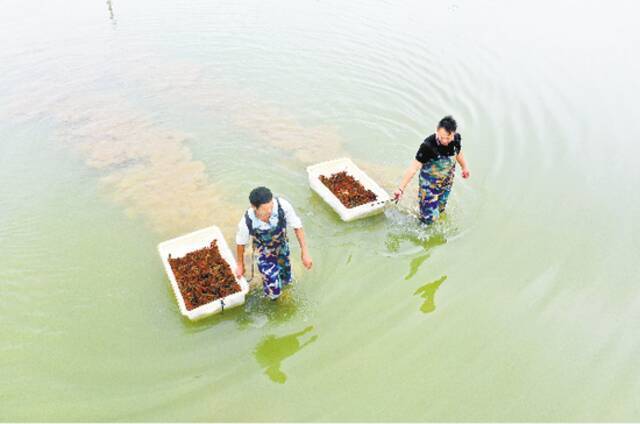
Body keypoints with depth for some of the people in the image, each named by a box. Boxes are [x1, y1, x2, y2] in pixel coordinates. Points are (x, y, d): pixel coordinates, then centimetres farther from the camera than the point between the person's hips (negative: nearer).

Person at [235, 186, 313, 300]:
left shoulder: (283, 205, -38)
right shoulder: (246, 223, -38)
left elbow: (297, 226, -20)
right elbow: (240, 243, -15)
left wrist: (305, 252, -16)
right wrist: (240, 265, 1)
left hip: (282, 248, 3)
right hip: (264, 255, -2)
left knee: (286, 279, 26)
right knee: (274, 292, -1)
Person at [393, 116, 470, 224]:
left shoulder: (456, 139, -16)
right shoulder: (428, 146, -33)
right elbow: (413, 168, -30)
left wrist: (464, 167, 25)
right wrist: (401, 188, -32)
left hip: (447, 182, 5)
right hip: (429, 184, -5)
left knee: (440, 210, 23)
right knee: (429, 216, -1)